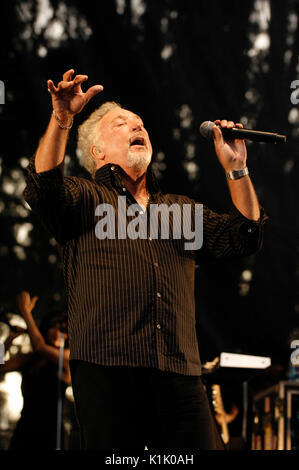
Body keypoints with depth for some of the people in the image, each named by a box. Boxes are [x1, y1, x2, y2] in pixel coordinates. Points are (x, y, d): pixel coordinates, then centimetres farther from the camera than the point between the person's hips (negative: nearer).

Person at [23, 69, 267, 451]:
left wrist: (236, 168, 8)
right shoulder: (86, 200, 14)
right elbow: (43, 186, -8)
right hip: (107, 371, -3)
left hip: (180, 376, 4)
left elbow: (244, 236, 17)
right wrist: (61, 119, -22)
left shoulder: (181, 209, 27)